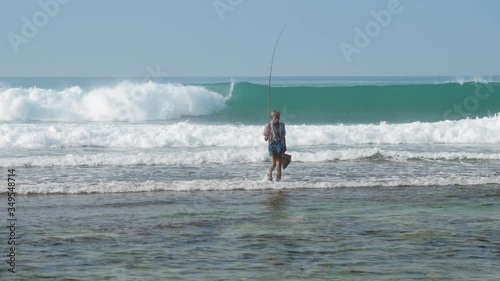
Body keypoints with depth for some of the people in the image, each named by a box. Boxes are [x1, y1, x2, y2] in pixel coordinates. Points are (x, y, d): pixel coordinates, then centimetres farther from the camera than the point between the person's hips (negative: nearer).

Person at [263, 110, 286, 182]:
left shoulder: (281, 125, 8)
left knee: (279, 164, -2)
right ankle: (269, 174, 15)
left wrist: (285, 147, 15)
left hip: (280, 145, 3)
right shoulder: (268, 126, -2)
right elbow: (265, 139, 0)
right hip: (272, 145, -3)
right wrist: (267, 136, -22)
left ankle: (278, 179, 5)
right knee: (273, 163, -13)